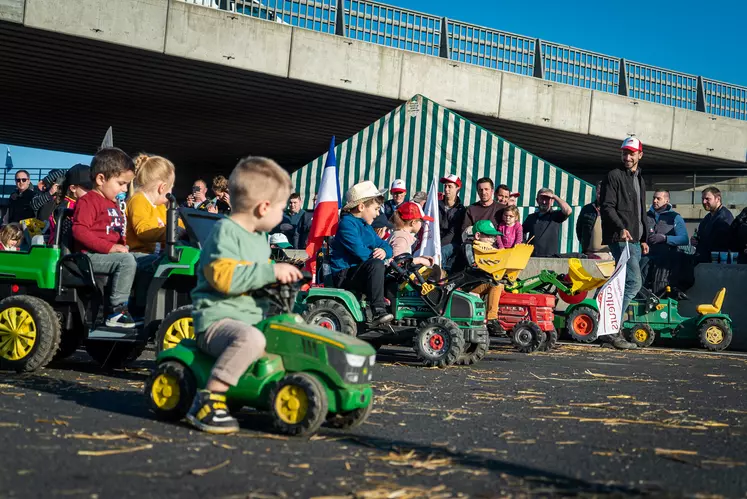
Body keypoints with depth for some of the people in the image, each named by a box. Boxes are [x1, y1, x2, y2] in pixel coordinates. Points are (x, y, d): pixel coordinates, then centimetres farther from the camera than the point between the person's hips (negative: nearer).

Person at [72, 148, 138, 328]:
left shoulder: (113, 204, 22)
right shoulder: (88, 201, -9)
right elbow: (79, 231, -21)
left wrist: (123, 246, 9)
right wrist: (109, 247, -26)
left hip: (110, 254, 10)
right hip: (92, 256, -10)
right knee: (127, 260, -30)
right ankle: (116, 310, -26)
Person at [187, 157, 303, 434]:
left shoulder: (259, 237, 18)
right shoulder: (225, 231, -11)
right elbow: (224, 277, -25)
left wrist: (282, 277, 15)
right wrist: (271, 271, -25)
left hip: (254, 319, 9)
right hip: (217, 319, -9)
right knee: (251, 339, -38)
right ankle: (207, 400, -31)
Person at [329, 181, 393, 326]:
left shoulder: (366, 227, 20)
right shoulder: (347, 223, -12)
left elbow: (384, 245, 16)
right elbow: (359, 251, -23)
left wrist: (384, 251, -7)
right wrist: (375, 256, -9)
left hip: (360, 274, 10)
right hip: (343, 275, -10)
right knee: (376, 264, -33)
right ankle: (378, 311, -35)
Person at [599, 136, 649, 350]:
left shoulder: (640, 178, 23)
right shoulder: (614, 176, -3)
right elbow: (607, 207, -12)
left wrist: (644, 239, 24)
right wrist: (621, 228, -26)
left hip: (634, 240, 8)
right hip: (620, 239, -8)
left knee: (625, 284, 5)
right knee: (634, 282, -16)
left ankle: (613, 328, 8)